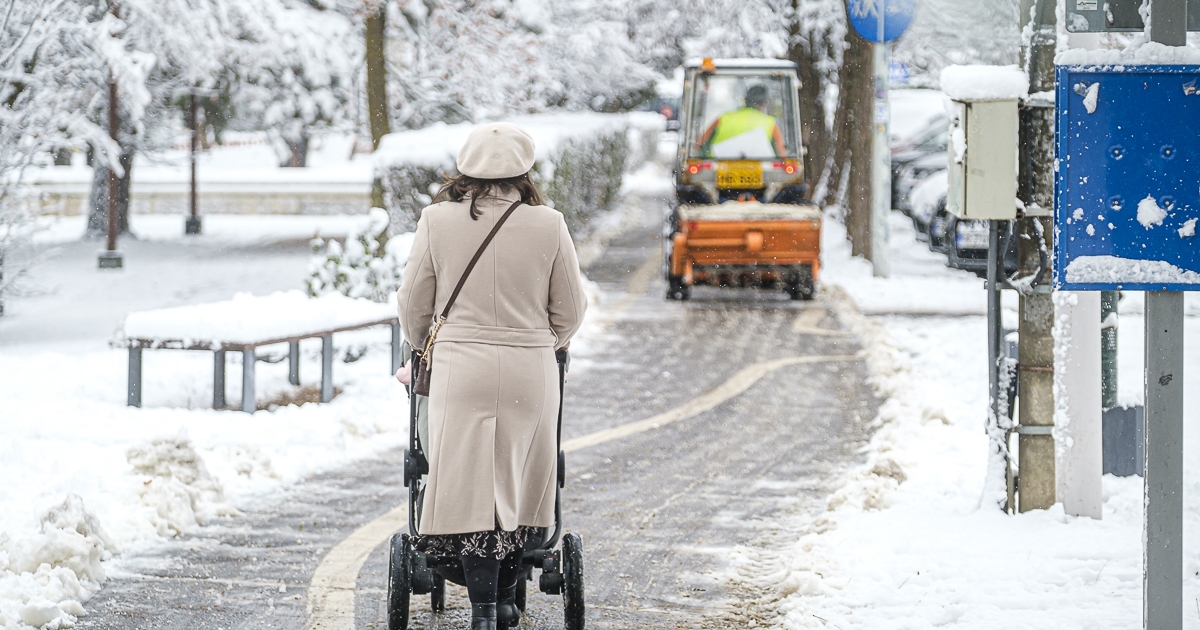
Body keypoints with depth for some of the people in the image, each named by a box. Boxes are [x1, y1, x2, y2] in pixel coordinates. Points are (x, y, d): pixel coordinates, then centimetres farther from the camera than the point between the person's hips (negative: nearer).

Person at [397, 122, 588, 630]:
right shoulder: (548, 226, -3)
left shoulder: (437, 221, -3)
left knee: (470, 484, 3)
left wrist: (422, 346, 26)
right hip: (531, 369, 1)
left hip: (460, 367, -1)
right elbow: (570, 311, 5)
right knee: (520, 482, 15)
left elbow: (413, 304, 5)